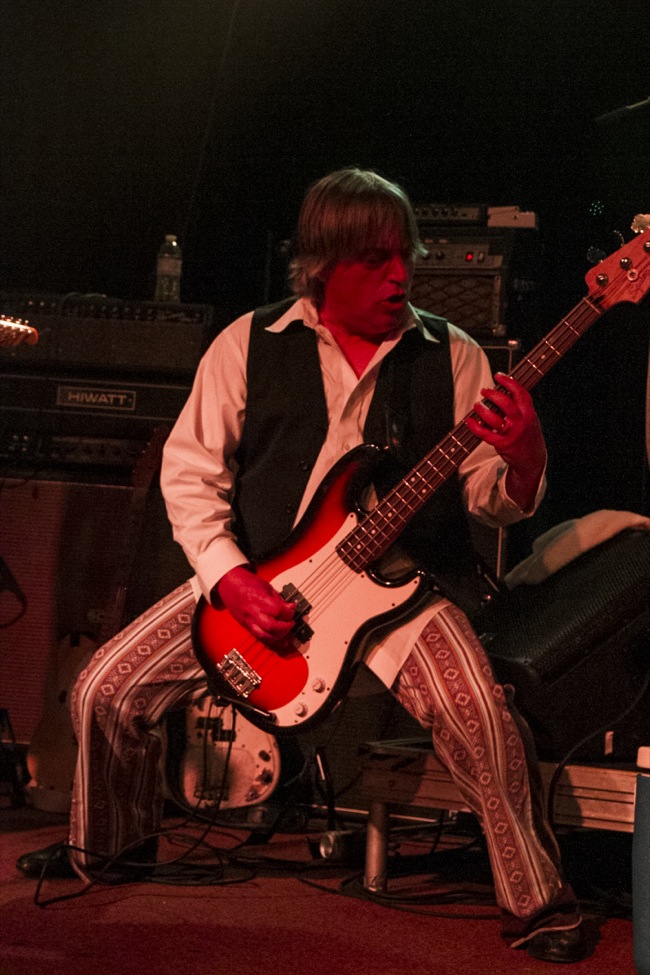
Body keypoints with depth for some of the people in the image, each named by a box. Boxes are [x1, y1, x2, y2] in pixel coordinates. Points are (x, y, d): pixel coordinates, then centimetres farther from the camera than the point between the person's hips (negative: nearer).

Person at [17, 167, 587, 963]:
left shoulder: (451, 356, 1)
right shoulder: (249, 344, 1)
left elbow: (494, 501, -2)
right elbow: (190, 470, 0)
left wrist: (522, 456, -26)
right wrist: (230, 580, -14)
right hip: (251, 577, 2)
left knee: (478, 711, -28)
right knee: (105, 690, -3)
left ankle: (537, 905, -7)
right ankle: (110, 845, 27)